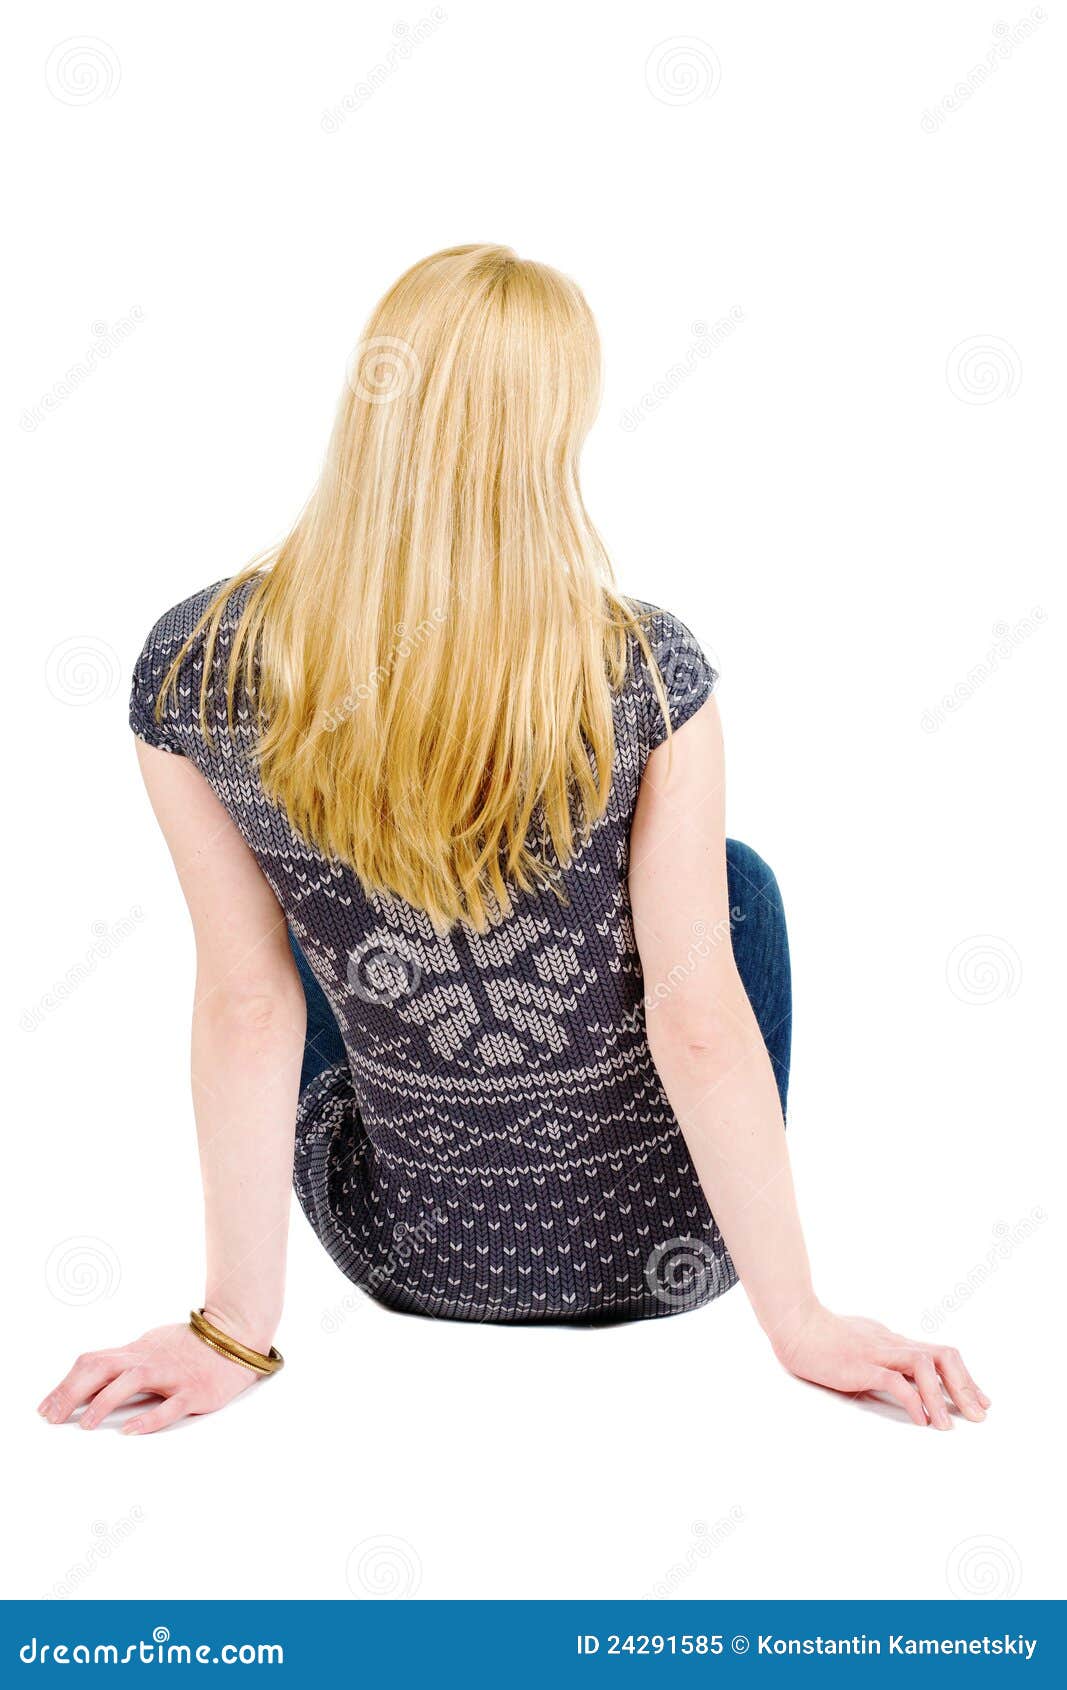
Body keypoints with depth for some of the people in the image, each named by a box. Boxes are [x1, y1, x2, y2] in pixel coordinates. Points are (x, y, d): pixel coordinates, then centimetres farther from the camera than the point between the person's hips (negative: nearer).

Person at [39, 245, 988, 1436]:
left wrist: (236, 1328, -5)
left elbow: (244, 1007, -13)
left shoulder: (194, 670, -18)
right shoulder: (643, 671, -22)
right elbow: (700, 1021, -19)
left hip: (407, 1256, 2)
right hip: (659, 1244, -1)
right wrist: (797, 1319, -8)